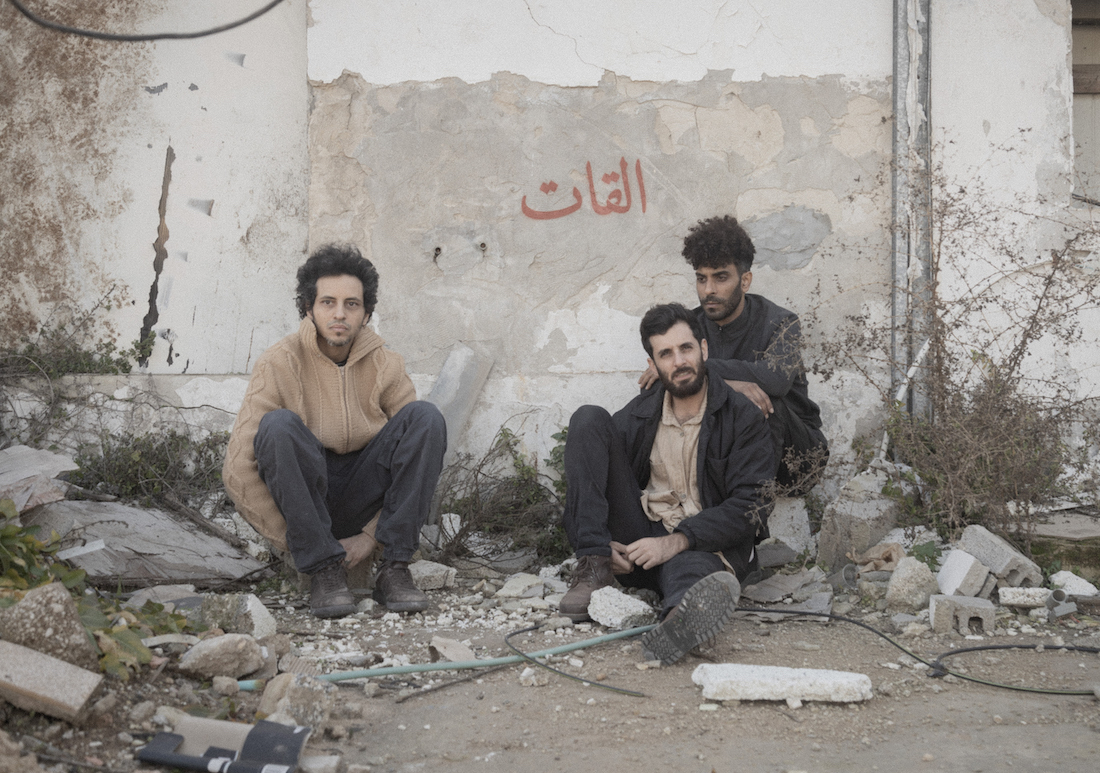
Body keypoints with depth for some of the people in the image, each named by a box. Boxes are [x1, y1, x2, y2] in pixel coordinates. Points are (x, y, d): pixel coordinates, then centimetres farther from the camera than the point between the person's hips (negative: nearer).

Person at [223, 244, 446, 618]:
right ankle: (323, 570, -26)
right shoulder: (279, 364, -12)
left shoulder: (386, 366, -5)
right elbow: (238, 470, -15)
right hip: (300, 497, -2)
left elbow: (417, 451, -3)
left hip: (361, 501, 2)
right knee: (279, 425, -31)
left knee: (425, 416, -19)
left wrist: (369, 536, -11)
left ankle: (394, 568, -22)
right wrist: (290, 540, -15)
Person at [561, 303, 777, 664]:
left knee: (690, 568, -43)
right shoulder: (638, 415, 9)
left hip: (700, 546, -4)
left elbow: (750, 508, -12)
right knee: (589, 419, -11)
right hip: (637, 545, 4)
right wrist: (599, 547, -12)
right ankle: (593, 567, -24)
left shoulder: (743, 418, -3)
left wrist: (676, 542, -25)